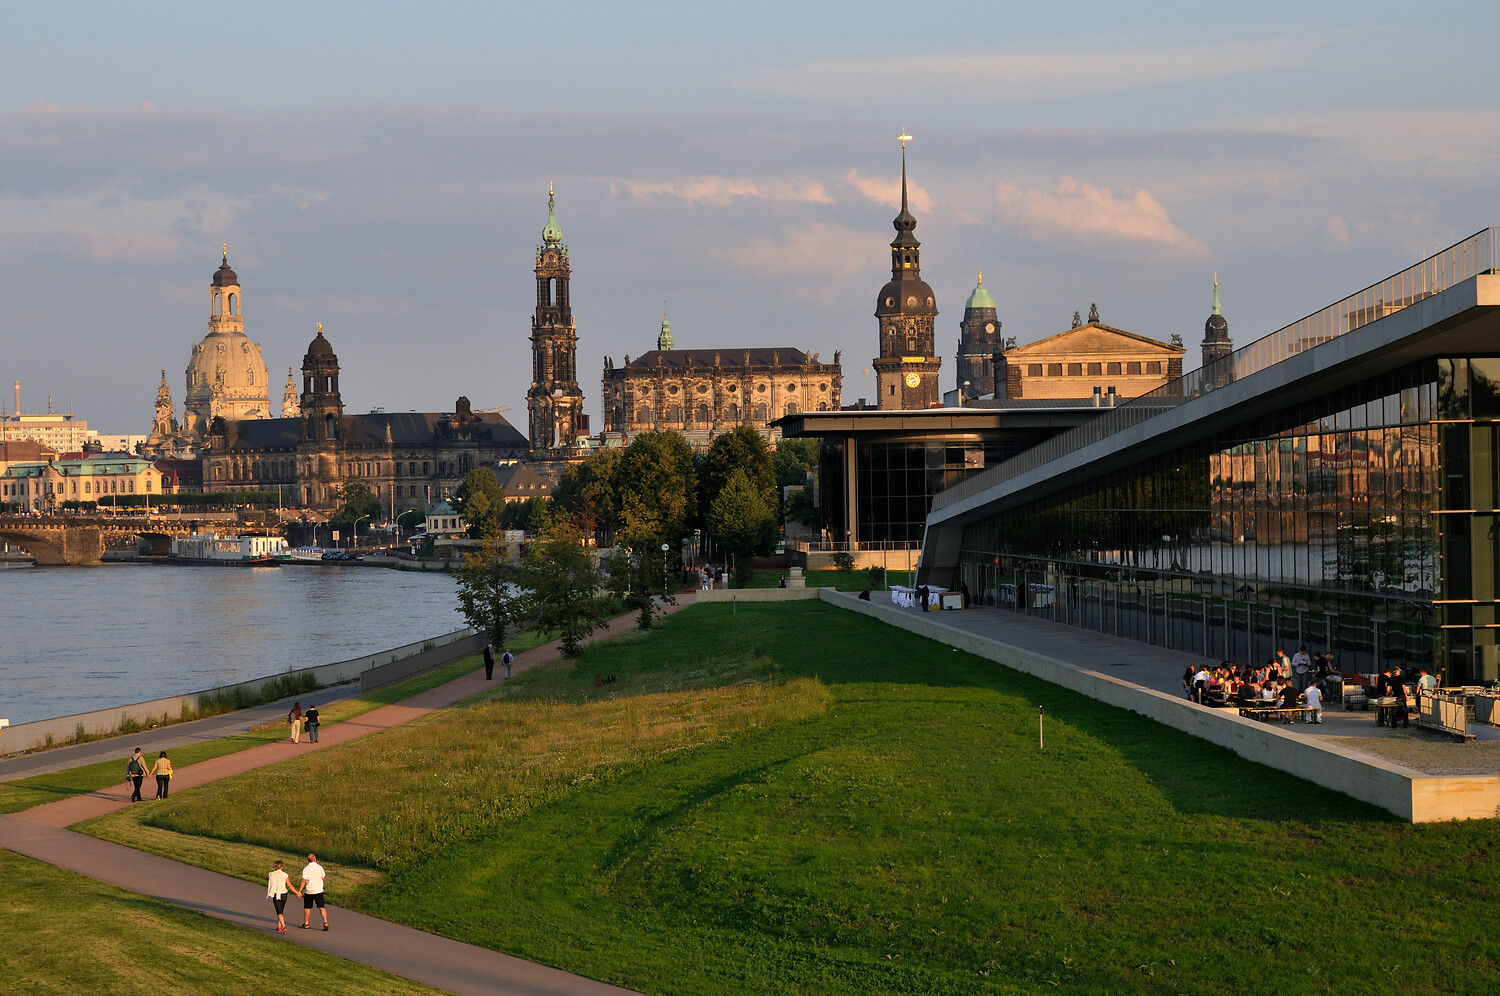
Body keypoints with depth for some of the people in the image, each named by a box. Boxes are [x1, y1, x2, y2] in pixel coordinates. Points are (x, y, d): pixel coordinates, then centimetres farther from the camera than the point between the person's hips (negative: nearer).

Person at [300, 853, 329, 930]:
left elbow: (304, 880, -12)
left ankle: (306, 923, 25)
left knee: (307, 907, 15)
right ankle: (325, 922, -17)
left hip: (309, 891, -2)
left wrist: (299, 891, -8)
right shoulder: (320, 867, 0)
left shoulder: (306, 869, -8)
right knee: (321, 907, -2)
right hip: (319, 890, 2)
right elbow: (323, 878, 10)